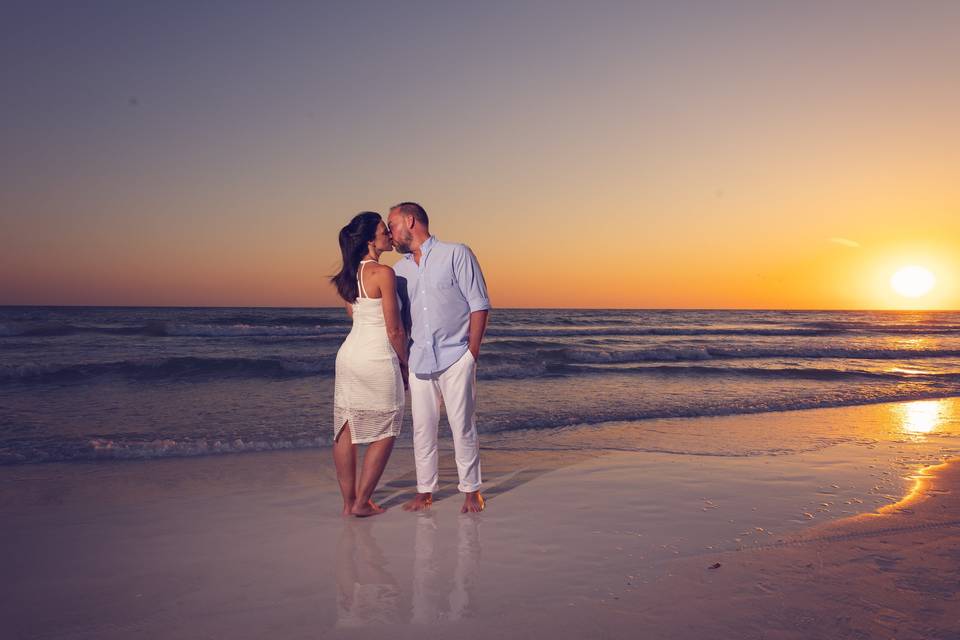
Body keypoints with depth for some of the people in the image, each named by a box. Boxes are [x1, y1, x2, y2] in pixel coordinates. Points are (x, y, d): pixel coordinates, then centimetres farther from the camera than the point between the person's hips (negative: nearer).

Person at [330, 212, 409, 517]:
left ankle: (348, 502, 19)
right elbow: (394, 329, -12)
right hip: (377, 357, -8)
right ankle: (362, 502, 9)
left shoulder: (349, 275, 9)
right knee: (384, 434, 7)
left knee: (346, 431, 11)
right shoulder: (383, 273, -14)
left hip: (349, 352, 8)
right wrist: (405, 364, -1)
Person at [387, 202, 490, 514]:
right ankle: (425, 491, 18)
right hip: (419, 360, 5)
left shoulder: (457, 254, 0)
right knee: (422, 427, 6)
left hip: (455, 357, -4)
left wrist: (472, 350, -9)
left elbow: (479, 304, -3)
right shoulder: (399, 269, 14)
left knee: (462, 426, -1)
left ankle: (471, 490, 12)